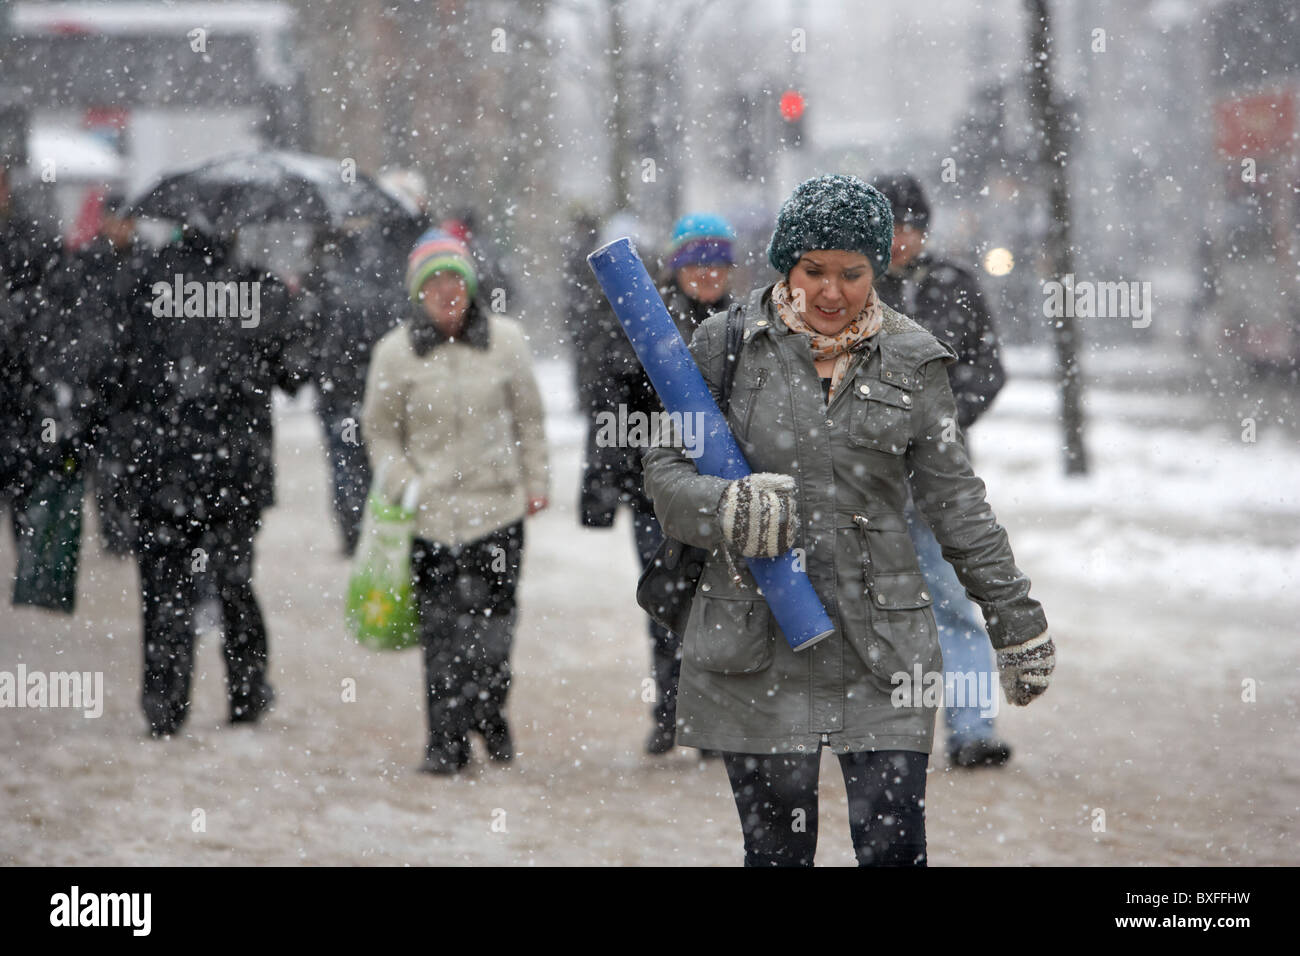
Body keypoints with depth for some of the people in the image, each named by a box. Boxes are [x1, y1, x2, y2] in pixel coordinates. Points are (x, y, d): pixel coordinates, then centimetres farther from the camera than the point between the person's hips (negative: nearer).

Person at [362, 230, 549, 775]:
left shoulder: (505, 341, 4)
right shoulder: (395, 353, 1)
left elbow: (528, 418, 14)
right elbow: (380, 432, 8)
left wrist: (535, 482, 13)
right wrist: (404, 486, -4)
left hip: (499, 504, 1)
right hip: (432, 508, -1)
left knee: (494, 621, 2)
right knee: (443, 628, -5)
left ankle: (489, 714, 23)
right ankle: (447, 741, 0)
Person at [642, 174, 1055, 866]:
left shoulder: (910, 361, 6)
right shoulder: (728, 346, 2)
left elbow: (955, 500, 12)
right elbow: (665, 470, 3)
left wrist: (1016, 625, 12)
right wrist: (728, 510, -19)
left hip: (883, 647, 0)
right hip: (755, 650, 0)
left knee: (894, 847, -7)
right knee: (776, 848, 4)